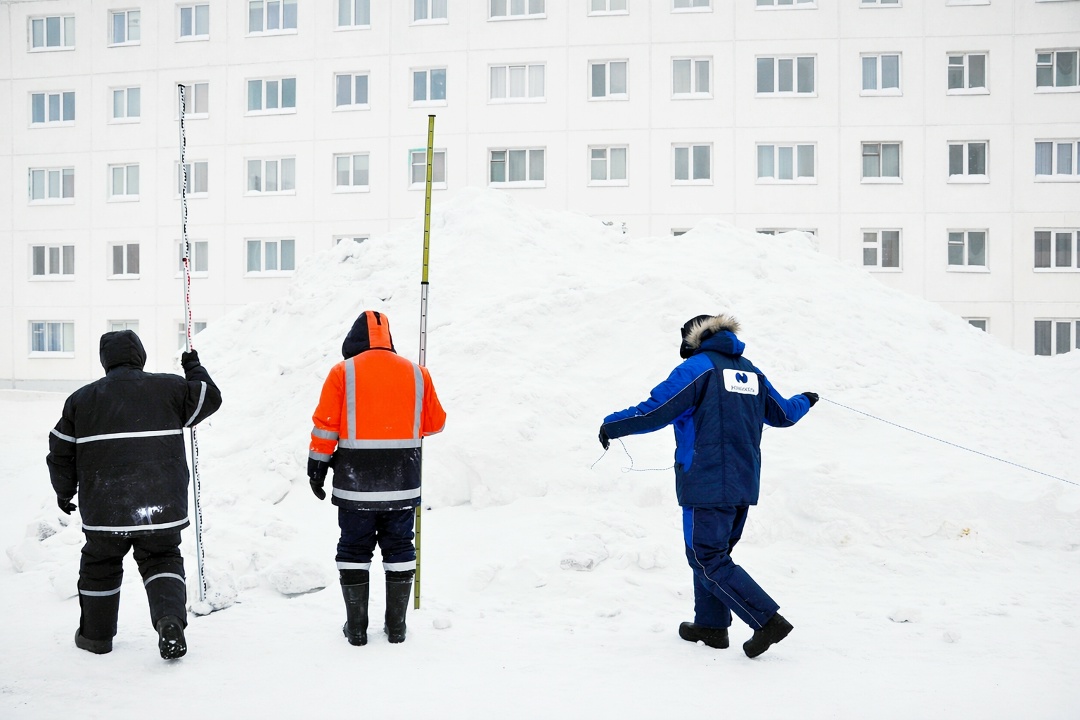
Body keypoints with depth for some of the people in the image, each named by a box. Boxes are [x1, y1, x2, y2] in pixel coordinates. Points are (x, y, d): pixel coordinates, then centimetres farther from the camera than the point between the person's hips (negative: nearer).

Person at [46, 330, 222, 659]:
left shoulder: (81, 399, 5)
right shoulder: (169, 387, 1)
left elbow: (60, 451, 12)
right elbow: (210, 398, 12)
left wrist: (64, 491, 27)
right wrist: (194, 369, 30)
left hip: (104, 509, 1)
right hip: (162, 509, 0)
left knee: (100, 566, 21)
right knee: (162, 561, 14)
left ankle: (95, 634, 31)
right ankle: (170, 617, -11)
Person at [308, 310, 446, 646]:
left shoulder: (342, 373, -4)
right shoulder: (416, 374, 3)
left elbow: (325, 427, -4)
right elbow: (435, 422, 11)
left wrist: (317, 468, 6)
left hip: (355, 483, -2)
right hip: (402, 484, 2)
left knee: (354, 549, 10)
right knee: (399, 549, 12)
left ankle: (356, 627, 14)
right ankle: (396, 626, 17)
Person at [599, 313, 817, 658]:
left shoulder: (698, 367, -7)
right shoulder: (751, 372, 15)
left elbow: (655, 411, -15)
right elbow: (783, 414, 25)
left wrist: (612, 424, -3)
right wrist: (804, 401, 47)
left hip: (707, 484, -8)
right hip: (744, 484, 8)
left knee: (708, 560, -4)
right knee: (710, 552, 20)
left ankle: (768, 620, -11)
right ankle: (711, 624, 23)